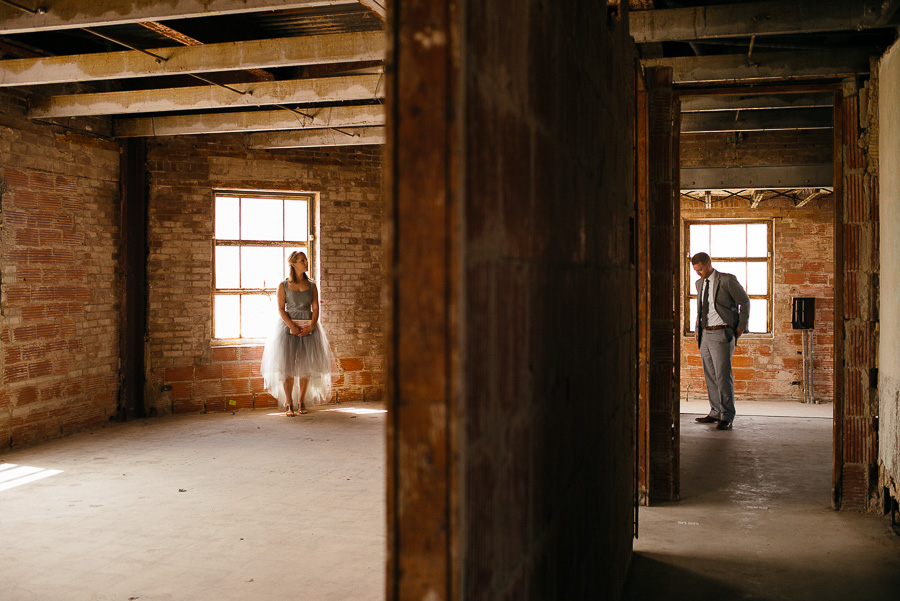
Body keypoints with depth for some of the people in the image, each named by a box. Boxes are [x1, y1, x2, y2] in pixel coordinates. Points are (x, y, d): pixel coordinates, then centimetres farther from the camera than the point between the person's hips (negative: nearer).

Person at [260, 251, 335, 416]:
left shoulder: (311, 285, 9)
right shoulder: (284, 285, 2)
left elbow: (315, 308, 4)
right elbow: (281, 309, -4)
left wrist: (311, 326, -12)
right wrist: (292, 326, -17)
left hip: (308, 327, 2)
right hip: (288, 325, -2)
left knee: (306, 365, 1)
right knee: (288, 364, -6)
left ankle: (302, 402, 12)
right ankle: (288, 404, 0)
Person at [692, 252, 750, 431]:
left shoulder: (727, 280, -8)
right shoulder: (700, 283, 13)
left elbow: (744, 301, 0)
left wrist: (741, 327, -2)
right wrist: (697, 329, 15)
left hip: (721, 334, -7)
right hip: (705, 334, 7)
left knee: (723, 375, -10)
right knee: (710, 375, 11)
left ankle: (727, 417, -6)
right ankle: (715, 412, 21)